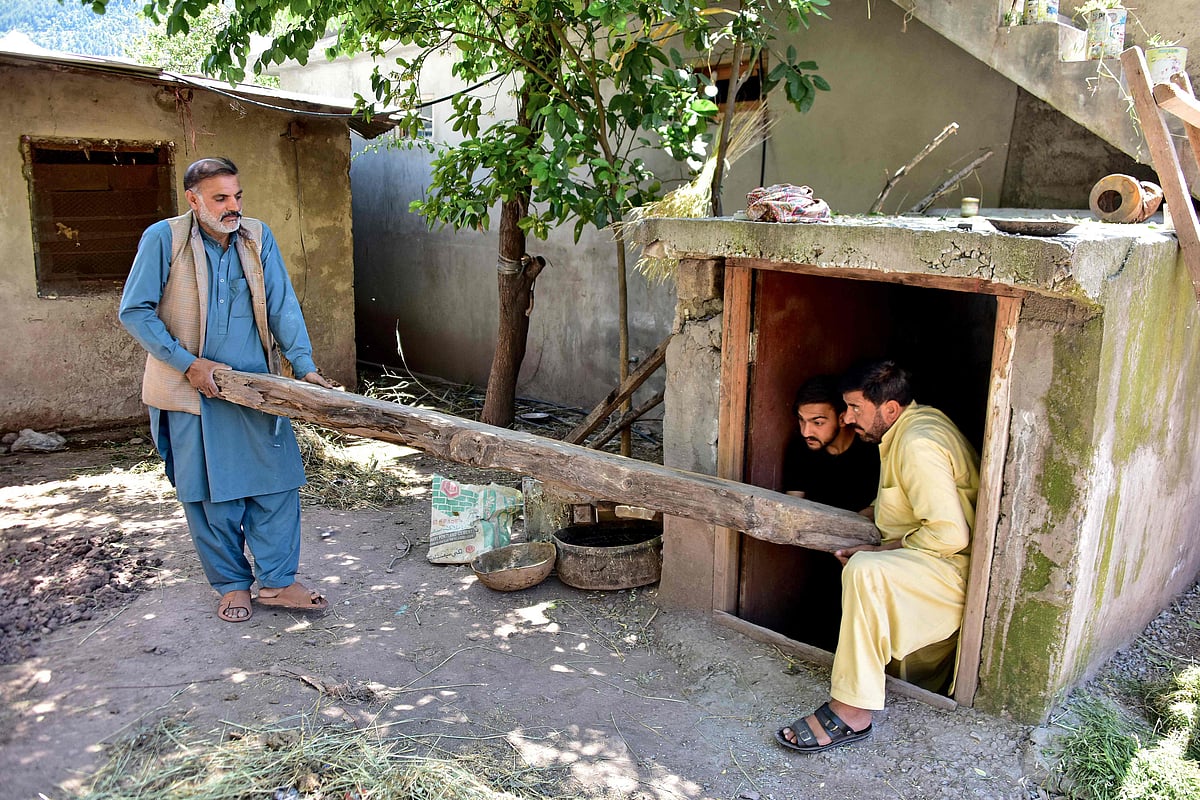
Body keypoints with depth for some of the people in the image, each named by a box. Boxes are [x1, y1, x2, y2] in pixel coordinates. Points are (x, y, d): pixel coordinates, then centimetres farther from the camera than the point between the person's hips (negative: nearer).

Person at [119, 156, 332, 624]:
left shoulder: (257, 237, 4)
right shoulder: (163, 239, -6)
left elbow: (282, 306, 3)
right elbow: (135, 312, -6)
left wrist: (305, 367, -7)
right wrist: (188, 363, -13)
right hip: (194, 392, -3)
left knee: (277, 484, 2)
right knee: (212, 495, 4)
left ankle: (277, 582, 15)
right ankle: (232, 585, 21)